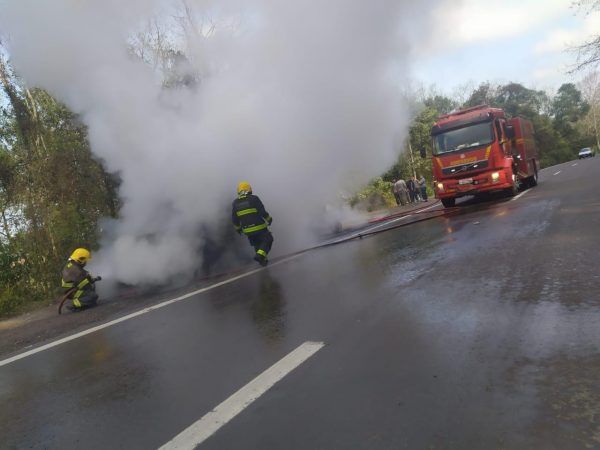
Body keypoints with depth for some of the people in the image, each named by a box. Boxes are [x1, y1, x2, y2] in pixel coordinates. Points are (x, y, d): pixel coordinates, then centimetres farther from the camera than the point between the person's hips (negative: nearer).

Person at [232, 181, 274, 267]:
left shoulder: (235, 203, 3)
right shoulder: (254, 199, -10)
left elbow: (234, 219, 8)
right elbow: (262, 212, -12)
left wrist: (238, 228, 23)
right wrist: (269, 219, 6)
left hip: (247, 230, 5)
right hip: (259, 227, -5)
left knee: (257, 244, 22)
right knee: (268, 240, 10)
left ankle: (263, 261, 24)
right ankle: (260, 255, -9)